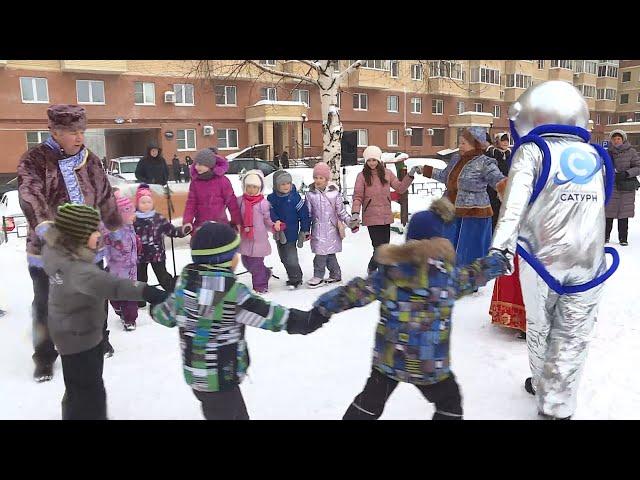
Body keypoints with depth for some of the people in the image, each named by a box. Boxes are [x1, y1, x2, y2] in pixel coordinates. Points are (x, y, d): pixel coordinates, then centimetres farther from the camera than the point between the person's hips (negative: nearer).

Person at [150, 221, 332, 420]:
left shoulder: (186, 281, -4)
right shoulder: (232, 291, -23)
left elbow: (166, 316, 9)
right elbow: (268, 314, -26)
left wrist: (155, 309, 30)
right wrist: (306, 320, -23)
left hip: (196, 374, 7)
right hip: (219, 378, -7)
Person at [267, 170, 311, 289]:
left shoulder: (294, 197, -10)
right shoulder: (271, 198, 0)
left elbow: (304, 214, -7)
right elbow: (270, 212, -8)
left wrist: (305, 230, -6)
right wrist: (276, 221, -28)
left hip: (291, 232, -5)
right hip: (278, 233, 5)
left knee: (291, 257, -6)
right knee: (284, 257, 15)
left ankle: (295, 279, 11)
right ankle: (293, 277, 31)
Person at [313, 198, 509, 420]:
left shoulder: (388, 268, -9)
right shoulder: (448, 273, -11)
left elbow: (356, 291, -11)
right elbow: (475, 275, 7)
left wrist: (322, 308, -7)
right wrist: (501, 259, 25)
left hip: (387, 357, 3)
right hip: (429, 363, -2)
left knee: (370, 402, 21)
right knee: (450, 404, 22)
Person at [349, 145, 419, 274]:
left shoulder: (387, 173, 7)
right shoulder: (362, 176, -3)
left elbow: (400, 188, 12)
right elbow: (358, 197, -5)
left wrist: (410, 175, 4)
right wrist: (355, 213, -19)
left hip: (386, 216, 4)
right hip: (371, 217, -4)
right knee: (379, 247, -9)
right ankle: (372, 268, 15)